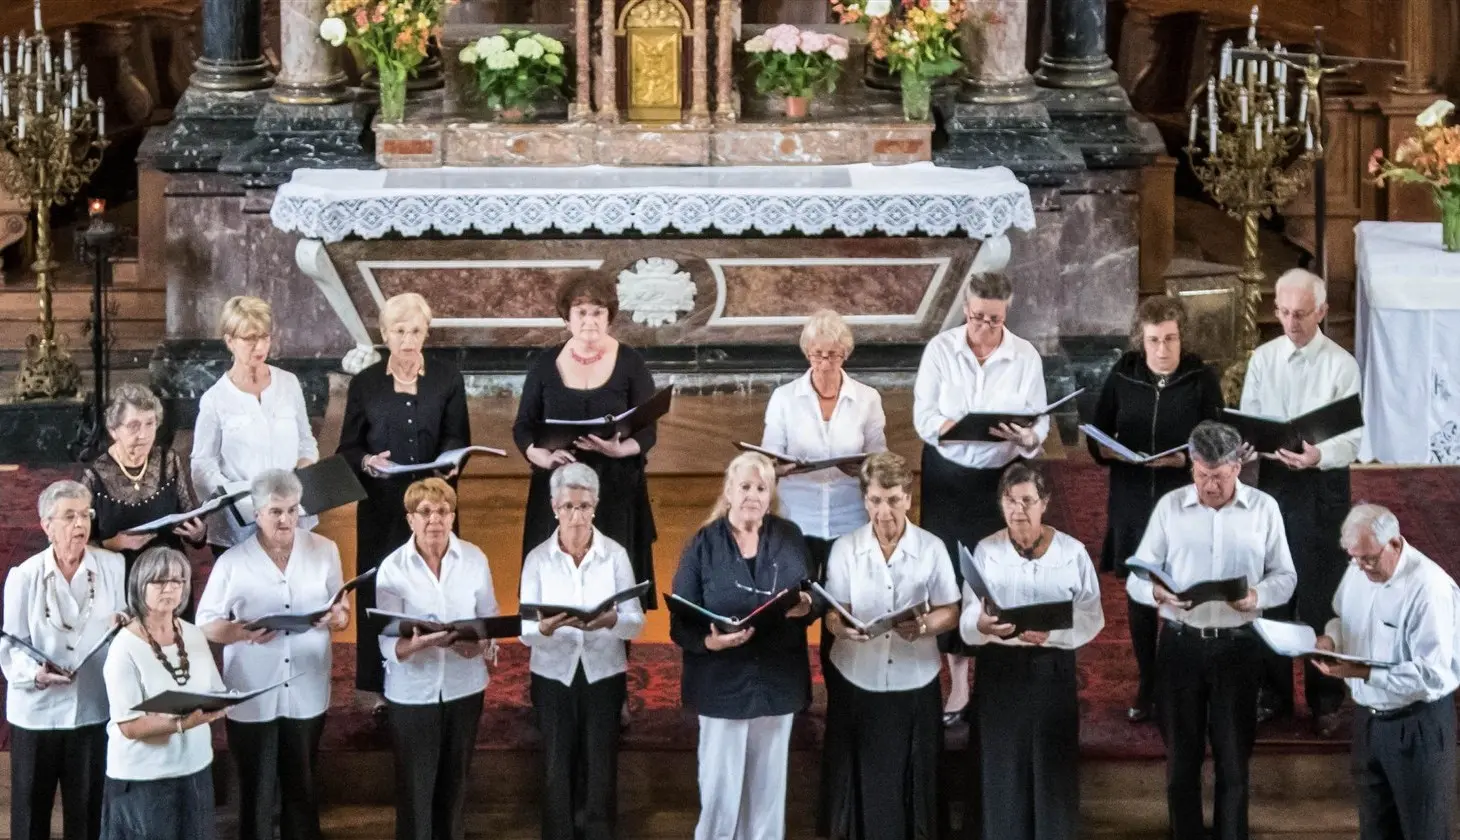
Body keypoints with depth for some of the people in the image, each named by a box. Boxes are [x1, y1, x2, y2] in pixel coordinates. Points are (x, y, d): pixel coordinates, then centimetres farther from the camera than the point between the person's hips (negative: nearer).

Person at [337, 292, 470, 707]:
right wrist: (367, 462, -17)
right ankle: (378, 685, 7)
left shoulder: (447, 378, 4)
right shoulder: (365, 383, 4)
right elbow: (348, 447, 4)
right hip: (381, 503, 0)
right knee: (379, 588, 0)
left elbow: (459, 439, 5)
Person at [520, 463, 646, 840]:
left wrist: (611, 621, -27)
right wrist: (545, 628, -30)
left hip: (603, 676, 0)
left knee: (600, 775, 0)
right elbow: (525, 631, -7)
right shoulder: (538, 559, -2)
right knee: (558, 773, 2)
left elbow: (637, 622, -6)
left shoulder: (615, 555, -2)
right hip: (554, 678, 0)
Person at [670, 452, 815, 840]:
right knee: (720, 789, 1)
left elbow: (812, 601, 7)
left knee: (768, 788, 10)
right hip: (722, 684, -2)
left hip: (777, 681, 2)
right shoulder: (703, 544, -5)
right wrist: (709, 641, -28)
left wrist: (804, 608, -17)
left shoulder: (790, 538, 3)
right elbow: (680, 623, -8)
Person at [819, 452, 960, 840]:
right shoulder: (845, 548, -2)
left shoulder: (932, 548, -2)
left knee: (911, 780, 4)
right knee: (859, 781, 3)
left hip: (915, 683, 0)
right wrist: (844, 628, -27)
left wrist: (923, 625, -22)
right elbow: (832, 614, -3)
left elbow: (950, 612, 0)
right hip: (857, 682, 0)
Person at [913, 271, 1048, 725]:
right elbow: (923, 417, -10)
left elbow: (1040, 423, -8)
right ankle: (958, 683, 10)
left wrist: (1026, 438, -31)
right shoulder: (940, 349, -7)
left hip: (1002, 477, 0)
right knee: (950, 573, 1)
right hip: (948, 475, 0)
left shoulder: (1026, 356, -5)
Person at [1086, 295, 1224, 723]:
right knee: (1139, 598, 8)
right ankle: (1147, 689, 19)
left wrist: (1185, 458, -20)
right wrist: (1104, 449, -12)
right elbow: (1096, 434, 10)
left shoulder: (1201, 379, -3)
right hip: (1132, 502, 3)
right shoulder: (1122, 376, 3)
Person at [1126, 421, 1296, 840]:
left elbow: (1285, 577, 3)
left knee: (1234, 757, 7)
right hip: (1181, 644, 0)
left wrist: (1258, 595, -19)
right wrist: (1156, 591, -24)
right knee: (1182, 755, 8)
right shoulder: (1169, 506, -1)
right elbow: (1137, 576, 0)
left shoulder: (1264, 508, 0)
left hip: (1238, 645, 0)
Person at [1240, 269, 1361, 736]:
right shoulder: (1262, 359, 3)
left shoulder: (1341, 365, -9)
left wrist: (1319, 456, -31)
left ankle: (1325, 700, 17)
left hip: (1323, 485, -4)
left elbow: (1353, 439, -12)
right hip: (1273, 481, 4)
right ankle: (1273, 693, 26)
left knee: (1321, 594, 3)